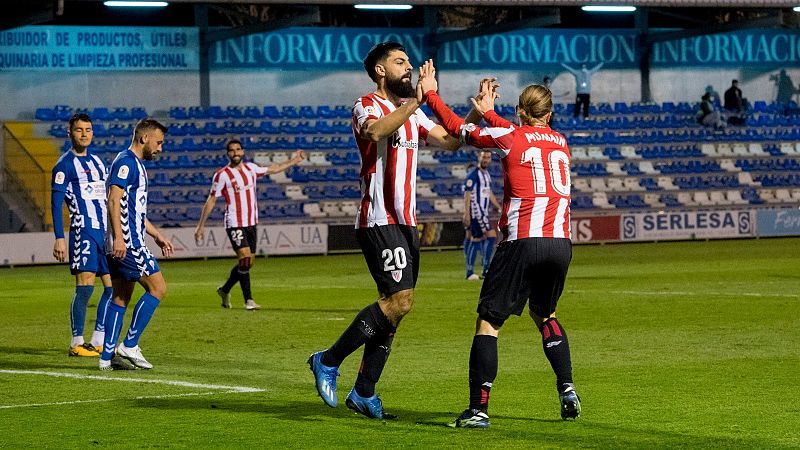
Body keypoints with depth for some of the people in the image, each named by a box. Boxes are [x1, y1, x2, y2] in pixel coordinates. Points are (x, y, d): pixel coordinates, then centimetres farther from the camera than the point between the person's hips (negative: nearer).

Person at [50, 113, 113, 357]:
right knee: (85, 286, -10)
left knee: (113, 285, 4)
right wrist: (59, 238, -15)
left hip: (105, 230, 7)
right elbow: (56, 203, -8)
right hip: (83, 230, -7)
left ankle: (98, 342, 10)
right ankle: (77, 344, -3)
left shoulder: (97, 161, 19)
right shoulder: (65, 164, -3)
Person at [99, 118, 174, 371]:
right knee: (157, 288, -9)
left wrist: (157, 235, 30)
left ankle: (107, 357, 9)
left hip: (124, 243, 10)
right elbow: (114, 201, -20)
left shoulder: (136, 165, 22)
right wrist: (118, 237, -27)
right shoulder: (126, 162, -10)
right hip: (127, 243, -10)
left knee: (121, 298, 9)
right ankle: (129, 345, -8)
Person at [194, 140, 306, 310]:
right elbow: (211, 201, -3)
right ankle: (248, 300, -9)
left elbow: (272, 169, 25)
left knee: (248, 262, 8)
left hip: (251, 223, 6)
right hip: (234, 224, -6)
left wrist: (294, 161, 29)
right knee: (245, 259, -17)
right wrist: (201, 226, -3)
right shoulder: (222, 175, -8)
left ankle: (225, 290, 28)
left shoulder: (250, 168, 7)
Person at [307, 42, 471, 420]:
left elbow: (450, 141, 19)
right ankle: (328, 362, -6)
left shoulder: (411, 112, 18)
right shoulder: (367, 105, -8)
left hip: (405, 222, 9)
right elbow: (376, 131, -30)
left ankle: (364, 393, 13)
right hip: (379, 221, -9)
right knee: (400, 300, -18)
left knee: (395, 305, 7)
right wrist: (418, 98, -33)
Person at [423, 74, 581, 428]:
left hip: (523, 242, -5)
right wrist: (489, 112, 44)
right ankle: (567, 389, 17)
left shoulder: (506, 137, 2)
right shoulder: (561, 142, 17)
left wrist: (430, 93, 26)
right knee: (543, 313, 28)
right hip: (561, 243, 5)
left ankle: (478, 409, -8)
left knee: (488, 320, 0)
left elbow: (457, 128, 13)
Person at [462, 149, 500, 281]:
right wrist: (466, 213, -20)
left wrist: (499, 208, 22)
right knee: (491, 235, -14)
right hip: (476, 212, -9)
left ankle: (470, 272, 12)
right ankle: (486, 270, -13)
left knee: (475, 240, 9)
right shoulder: (473, 175, -11)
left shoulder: (487, 175, 16)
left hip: (483, 212, 9)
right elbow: (467, 194, -14)